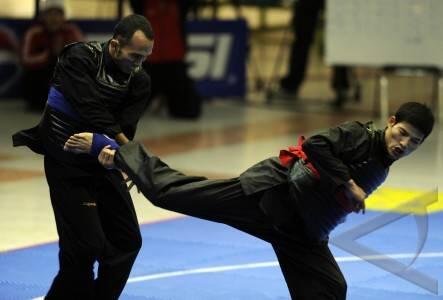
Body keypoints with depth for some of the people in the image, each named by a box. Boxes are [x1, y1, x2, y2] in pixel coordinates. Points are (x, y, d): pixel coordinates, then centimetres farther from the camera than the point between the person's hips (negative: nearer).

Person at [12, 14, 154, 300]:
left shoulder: (139, 80, -4)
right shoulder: (79, 59, -18)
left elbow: (125, 127, -15)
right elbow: (93, 114, -27)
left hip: (104, 164, 6)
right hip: (68, 166, -6)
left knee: (127, 241, 6)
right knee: (86, 246, -11)